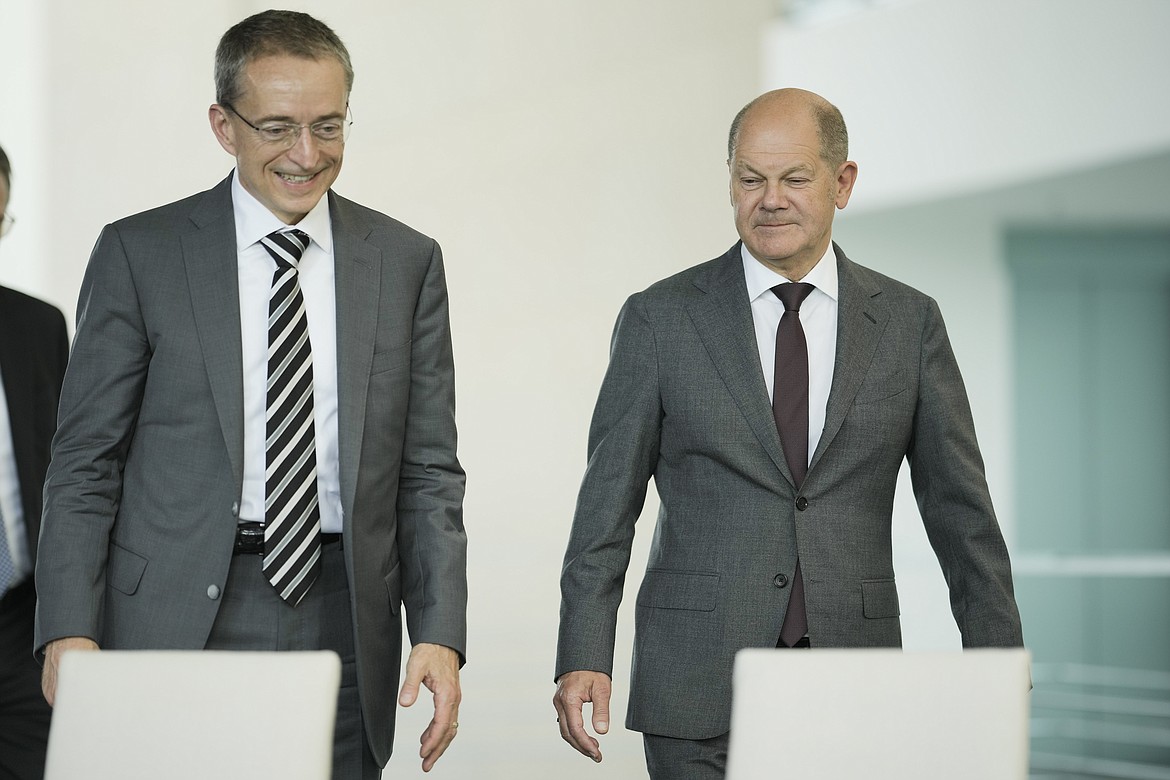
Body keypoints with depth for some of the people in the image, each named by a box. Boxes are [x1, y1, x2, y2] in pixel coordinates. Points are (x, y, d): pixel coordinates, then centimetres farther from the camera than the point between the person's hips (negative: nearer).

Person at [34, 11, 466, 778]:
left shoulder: (407, 262, 8)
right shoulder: (139, 254, 2)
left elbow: (428, 471, 8)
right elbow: (84, 462, 1)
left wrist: (439, 633, -4)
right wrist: (69, 631, -10)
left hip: (340, 627, 2)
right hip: (178, 624, -2)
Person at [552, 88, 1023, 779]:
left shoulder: (908, 323, 7)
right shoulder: (661, 319, 3)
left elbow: (961, 511, 8)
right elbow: (607, 506, 2)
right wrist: (584, 658, -8)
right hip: (700, 691, -1)